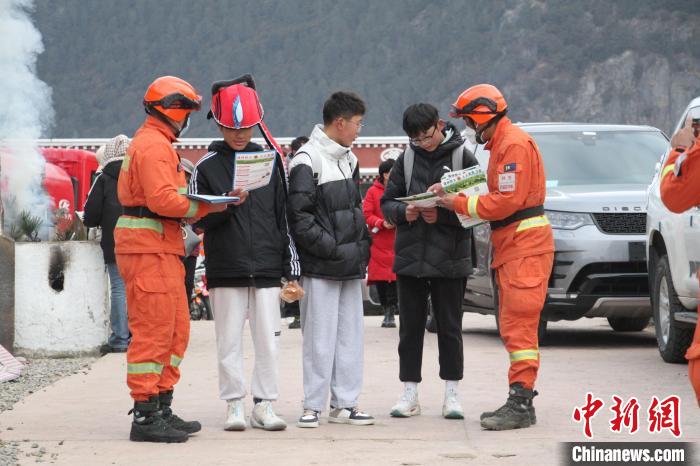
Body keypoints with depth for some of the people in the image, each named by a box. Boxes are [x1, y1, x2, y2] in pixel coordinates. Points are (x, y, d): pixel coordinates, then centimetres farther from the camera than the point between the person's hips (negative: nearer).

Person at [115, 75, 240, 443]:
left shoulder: (153, 143, 23)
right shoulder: (154, 145, -12)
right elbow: (163, 199, -23)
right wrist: (209, 206, -15)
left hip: (162, 250, 11)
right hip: (149, 249, -11)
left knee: (175, 331, 13)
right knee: (154, 332, -10)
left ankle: (162, 409, 18)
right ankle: (145, 416, -9)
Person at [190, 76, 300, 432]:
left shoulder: (270, 161, 8)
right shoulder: (207, 167, 2)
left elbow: (284, 216, 10)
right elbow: (197, 218, 0)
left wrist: (291, 265, 7)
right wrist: (227, 205, -19)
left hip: (266, 268, 2)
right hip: (226, 269, -2)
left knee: (268, 340, 2)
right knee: (230, 340, 2)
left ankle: (264, 405, 10)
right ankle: (234, 405, 11)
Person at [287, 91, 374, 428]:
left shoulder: (349, 159, 17)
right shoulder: (308, 160, -11)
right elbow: (299, 215, -16)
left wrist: (362, 249, 11)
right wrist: (332, 249, -17)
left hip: (350, 265, 8)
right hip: (321, 268, -8)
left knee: (350, 334, 8)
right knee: (320, 337, -5)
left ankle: (344, 403, 14)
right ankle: (313, 405, 3)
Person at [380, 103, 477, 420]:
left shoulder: (463, 158, -2)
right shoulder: (406, 160, 7)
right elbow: (387, 203, 9)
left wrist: (442, 215, -18)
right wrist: (403, 212, -13)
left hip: (449, 260, -3)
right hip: (410, 257, 3)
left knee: (450, 328, 4)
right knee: (410, 328, 7)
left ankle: (452, 394, 12)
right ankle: (410, 394, 14)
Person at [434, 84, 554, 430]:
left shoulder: (514, 144, -13)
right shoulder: (499, 144, 20)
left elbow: (507, 201, -19)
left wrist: (460, 204, -11)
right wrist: (456, 197, 6)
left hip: (525, 246, -11)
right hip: (511, 246, 11)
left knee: (519, 325, -13)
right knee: (513, 327, 12)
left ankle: (521, 404, -14)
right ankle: (518, 401, 16)